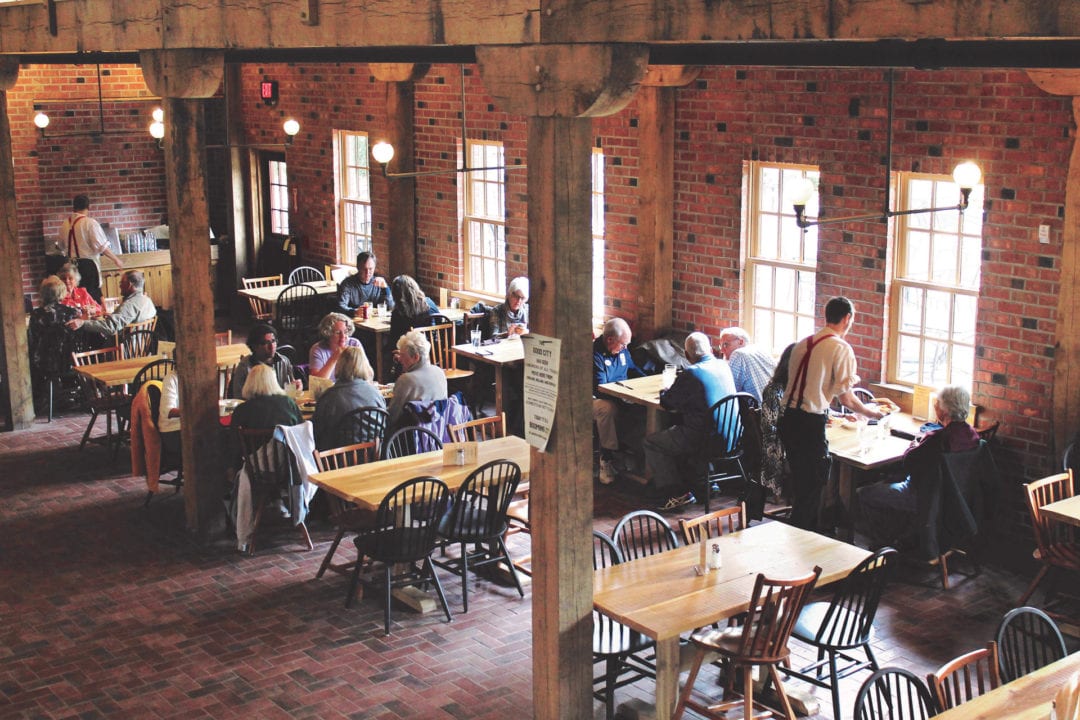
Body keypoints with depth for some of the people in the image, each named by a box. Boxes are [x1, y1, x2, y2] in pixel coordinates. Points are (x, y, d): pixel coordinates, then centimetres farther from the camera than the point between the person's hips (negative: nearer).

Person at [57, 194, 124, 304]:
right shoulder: (90, 223, -12)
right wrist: (116, 259, -5)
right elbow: (102, 246, -16)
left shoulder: (65, 224, 5)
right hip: (88, 264, -6)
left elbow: (61, 245, 17)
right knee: (93, 296, -3)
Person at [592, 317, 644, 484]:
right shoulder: (595, 354, -18)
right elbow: (600, 389, -24)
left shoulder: (622, 350, 7)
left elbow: (633, 369, 26)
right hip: (596, 399, -7)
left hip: (621, 396, 7)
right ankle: (607, 459, -30)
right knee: (608, 409, -40)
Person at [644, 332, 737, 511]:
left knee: (651, 443, 8)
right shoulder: (723, 367, 7)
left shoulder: (690, 374, -16)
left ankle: (676, 494, 4)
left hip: (707, 441, -8)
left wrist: (665, 393, 18)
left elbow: (667, 403, -5)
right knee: (675, 432, 33)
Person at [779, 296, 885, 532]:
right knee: (811, 486, 4)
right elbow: (846, 399, -10)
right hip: (811, 424, -7)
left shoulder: (802, 343, 11)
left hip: (789, 420, 8)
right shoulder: (841, 348, -10)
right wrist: (873, 413, 7)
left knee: (801, 482, 20)